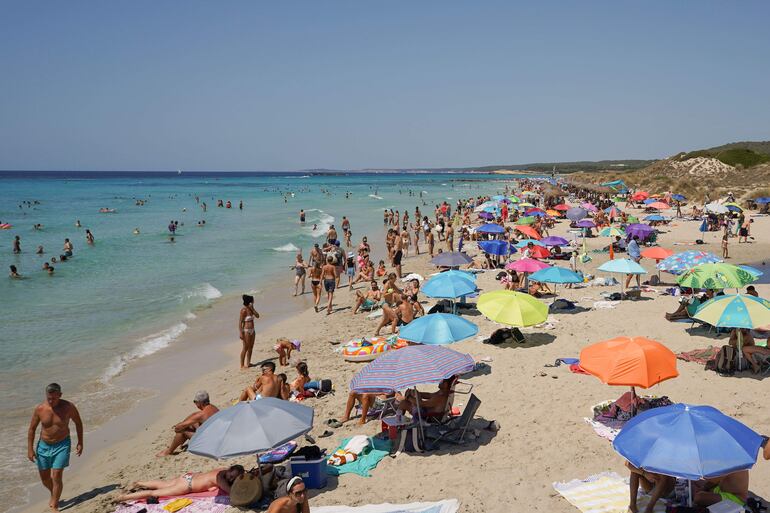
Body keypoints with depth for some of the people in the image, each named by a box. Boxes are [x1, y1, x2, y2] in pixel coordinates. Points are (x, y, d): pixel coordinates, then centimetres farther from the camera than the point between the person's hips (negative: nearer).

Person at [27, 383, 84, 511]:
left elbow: (78, 423, -1)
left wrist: (80, 443, 1)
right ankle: (54, 494, 43)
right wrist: (30, 449, -4)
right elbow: (32, 429, -2)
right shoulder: (39, 409, -14)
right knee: (44, 477, 13)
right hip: (44, 446, 2)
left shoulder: (68, 407, -17)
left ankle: (54, 506, 6)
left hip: (62, 445, -2)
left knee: (57, 476, -10)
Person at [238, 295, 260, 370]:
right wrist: (240, 333, -22)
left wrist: (252, 308, -5)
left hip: (252, 330, 8)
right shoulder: (244, 310, -16)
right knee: (245, 348, -3)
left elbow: (257, 316, 4)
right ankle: (242, 365, 4)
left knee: (250, 347, 13)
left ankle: (248, 363, 24)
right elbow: (240, 322, -17)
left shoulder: (250, 309, 7)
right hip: (246, 331, -8)